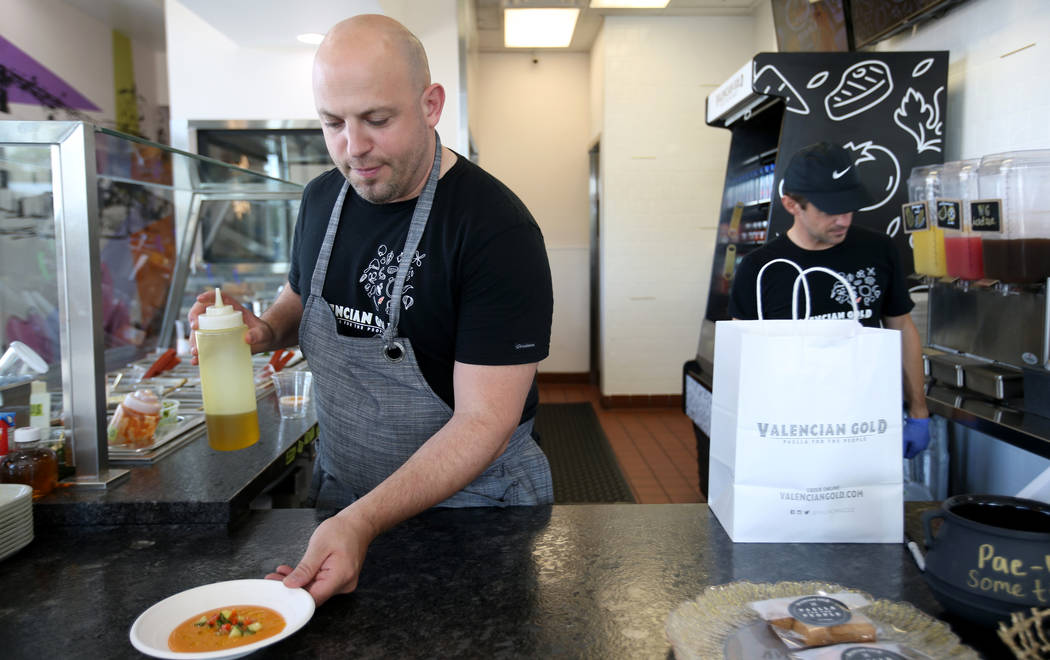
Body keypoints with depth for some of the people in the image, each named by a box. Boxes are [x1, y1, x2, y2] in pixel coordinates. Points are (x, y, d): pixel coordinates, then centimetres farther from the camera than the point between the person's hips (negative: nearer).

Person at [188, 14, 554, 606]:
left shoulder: (497, 229, -25)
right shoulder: (322, 199, -2)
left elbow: (484, 420, -27)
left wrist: (366, 522, -37)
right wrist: (265, 330, -6)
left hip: (470, 500, -5)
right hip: (341, 492, 6)